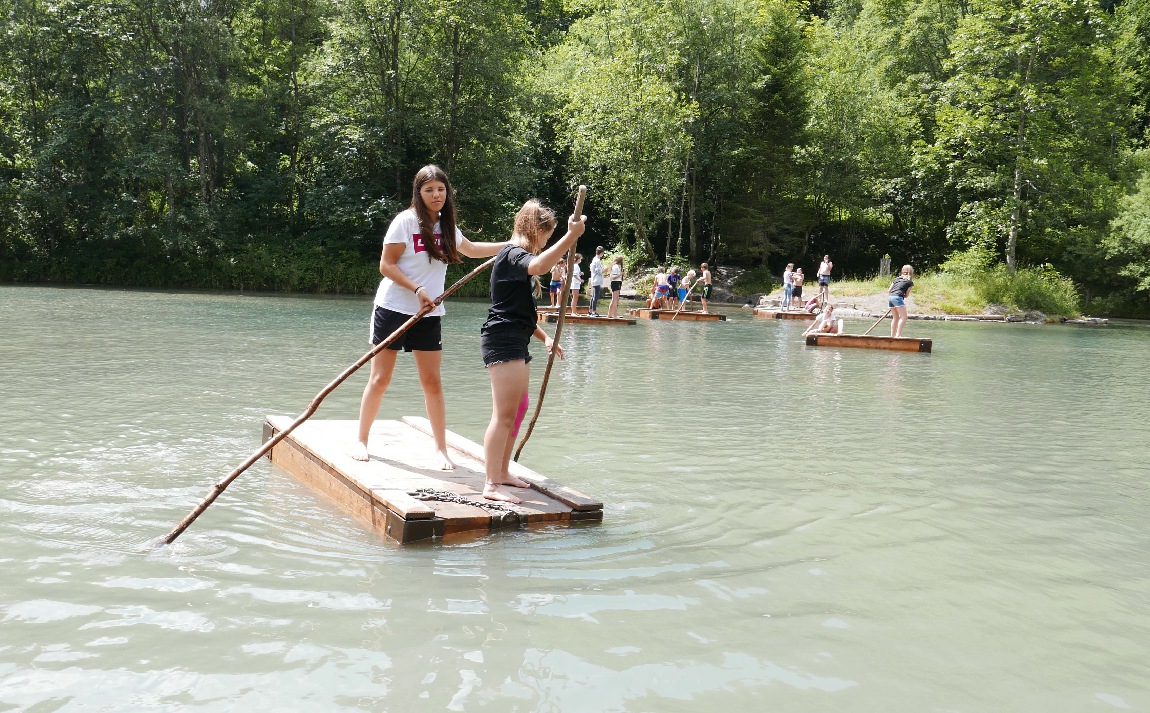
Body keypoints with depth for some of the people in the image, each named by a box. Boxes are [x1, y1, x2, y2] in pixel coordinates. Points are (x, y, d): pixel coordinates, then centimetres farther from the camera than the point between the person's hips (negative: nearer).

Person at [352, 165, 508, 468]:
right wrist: (417, 289, -22)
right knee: (380, 379, 1)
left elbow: (470, 249, 29)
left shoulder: (447, 226, 9)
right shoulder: (406, 221, -10)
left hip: (428, 315, 5)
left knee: (432, 382, 2)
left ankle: (441, 449, 8)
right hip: (393, 309, -5)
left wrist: (510, 245, 26)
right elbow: (386, 265, -11)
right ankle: (361, 441, 15)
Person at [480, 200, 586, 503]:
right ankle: (492, 485, -11)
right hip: (503, 341, -11)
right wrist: (571, 236, -41)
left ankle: (502, 472, 29)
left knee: (519, 408, 18)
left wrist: (545, 338, 20)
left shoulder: (515, 256, 22)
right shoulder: (512, 254, -11)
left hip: (515, 343, 11)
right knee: (504, 414, -12)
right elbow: (539, 266, -37)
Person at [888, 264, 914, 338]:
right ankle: (898, 335, -15)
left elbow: (890, 290, 21)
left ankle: (892, 335, 19)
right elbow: (906, 295, 6)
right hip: (897, 298, -7)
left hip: (890, 297, 7)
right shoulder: (910, 282, 6)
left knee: (895, 318, 18)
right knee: (903, 317, -4)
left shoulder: (897, 278, 22)